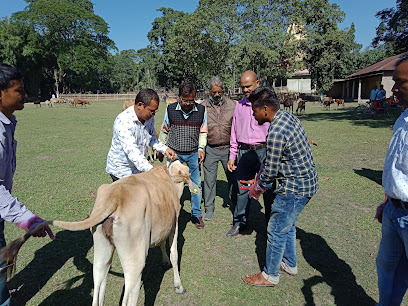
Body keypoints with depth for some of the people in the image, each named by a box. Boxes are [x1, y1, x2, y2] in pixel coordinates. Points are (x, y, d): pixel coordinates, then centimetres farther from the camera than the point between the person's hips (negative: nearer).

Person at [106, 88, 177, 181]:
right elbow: (131, 151, -37)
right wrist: (151, 169, -45)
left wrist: (165, 149, -7)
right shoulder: (123, 121, -28)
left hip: (139, 167, 6)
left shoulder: (149, 117, -5)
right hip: (121, 171, -6)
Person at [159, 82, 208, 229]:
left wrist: (201, 148, -6)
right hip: (174, 153, 0)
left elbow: (203, 132, 6)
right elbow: (164, 131, 9)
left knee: (196, 184, 5)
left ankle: (196, 214, 21)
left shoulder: (201, 110, -4)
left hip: (193, 154, 0)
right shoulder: (170, 109, -4)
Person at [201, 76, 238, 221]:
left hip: (228, 148, 1)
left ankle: (236, 205, 31)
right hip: (210, 149, 0)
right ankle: (209, 209, 21)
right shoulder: (202, 107, 1)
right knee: (209, 179, 6)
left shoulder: (231, 105, 2)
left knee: (233, 177, 11)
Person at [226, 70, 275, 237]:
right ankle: (239, 222, 24)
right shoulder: (239, 105, 12)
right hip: (244, 152, 4)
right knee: (242, 188, 10)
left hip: (263, 151, -3)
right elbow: (234, 132, 16)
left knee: (267, 189, 6)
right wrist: (232, 156, 12)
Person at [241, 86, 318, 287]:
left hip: (294, 188, -10)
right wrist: (260, 181, 12)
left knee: (276, 230, 5)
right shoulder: (287, 116, 4)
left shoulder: (276, 133, -27)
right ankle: (289, 264, 43)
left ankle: (270, 275, 23)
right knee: (287, 225, 24)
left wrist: (258, 187, 0)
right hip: (305, 180, 10)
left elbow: (271, 170, -19)